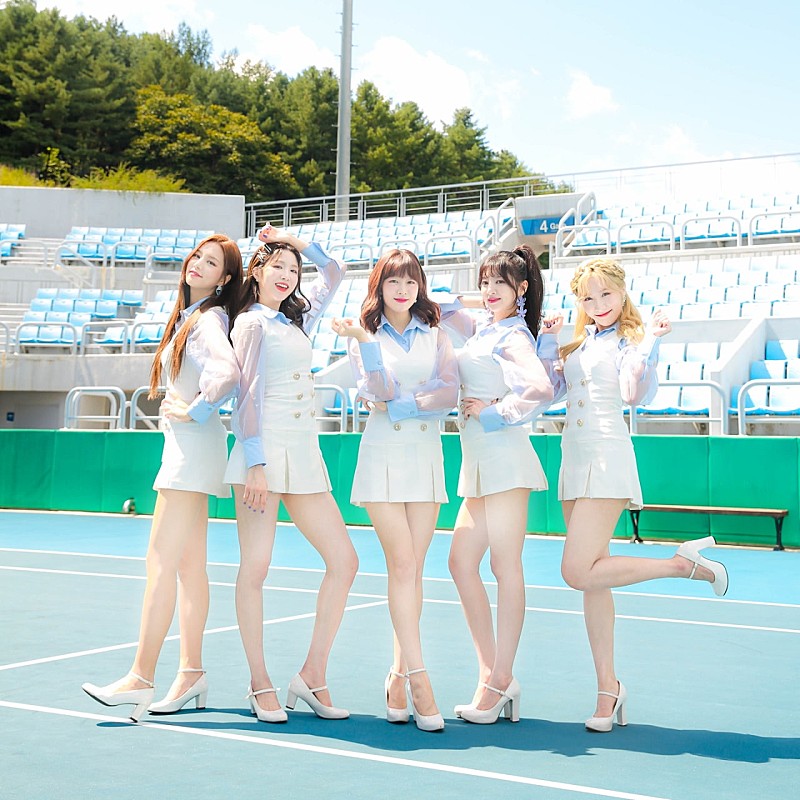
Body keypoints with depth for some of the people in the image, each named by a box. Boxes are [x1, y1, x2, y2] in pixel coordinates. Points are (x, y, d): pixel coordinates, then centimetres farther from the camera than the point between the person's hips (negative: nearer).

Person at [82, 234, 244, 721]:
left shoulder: (209, 319, -12)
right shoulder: (187, 317, 17)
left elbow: (227, 371, -31)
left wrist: (195, 410, -18)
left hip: (193, 445, -10)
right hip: (184, 447, 10)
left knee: (161, 561, -11)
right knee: (190, 565, 10)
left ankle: (141, 679, -10)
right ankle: (192, 673, 15)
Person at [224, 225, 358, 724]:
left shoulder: (297, 320, 20)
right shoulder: (252, 324, 2)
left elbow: (335, 274, 34)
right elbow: (247, 397, -8)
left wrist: (297, 242, 25)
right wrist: (256, 464, -15)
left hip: (305, 455, 7)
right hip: (265, 452, -7)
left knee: (344, 561, -1)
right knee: (255, 569, -4)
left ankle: (312, 675, 5)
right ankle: (261, 686, 6)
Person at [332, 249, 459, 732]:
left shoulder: (436, 336, 11)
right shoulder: (367, 334, 6)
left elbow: (450, 393, -2)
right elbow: (379, 390, -9)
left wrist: (402, 404, -14)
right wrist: (365, 342, -21)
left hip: (427, 456, 3)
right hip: (383, 454, -2)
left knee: (413, 570, 1)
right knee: (403, 565, -11)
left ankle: (398, 675, 8)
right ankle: (418, 679, -12)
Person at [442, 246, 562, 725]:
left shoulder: (513, 337, -9)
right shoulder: (484, 331, 16)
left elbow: (541, 388, -22)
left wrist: (494, 412, -12)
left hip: (504, 459, -9)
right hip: (479, 463, 10)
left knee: (506, 567, -5)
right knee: (461, 563, 7)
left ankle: (499, 681, 1)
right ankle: (495, 676, 12)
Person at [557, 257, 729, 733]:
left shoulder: (631, 338, -2)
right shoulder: (577, 343, 18)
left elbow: (632, 394, -18)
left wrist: (651, 340, -22)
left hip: (608, 458, -7)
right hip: (573, 458, 7)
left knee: (579, 573, -17)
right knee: (591, 577, 6)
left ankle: (684, 563, 0)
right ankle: (608, 688, 13)